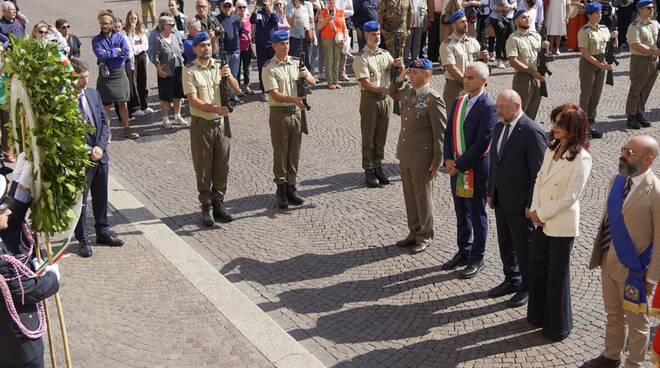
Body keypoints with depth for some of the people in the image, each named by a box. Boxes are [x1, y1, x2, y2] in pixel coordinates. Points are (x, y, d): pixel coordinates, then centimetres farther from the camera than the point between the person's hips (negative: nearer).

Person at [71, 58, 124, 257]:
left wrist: (100, 147, -6)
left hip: (100, 156, 6)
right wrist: (87, 152, -16)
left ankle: (103, 232, 33)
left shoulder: (93, 94, 5)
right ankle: (82, 239, 19)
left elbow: (104, 122, 7)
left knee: (101, 198, 18)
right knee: (80, 201, 6)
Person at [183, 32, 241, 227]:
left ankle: (218, 203, 22)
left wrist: (229, 77, -22)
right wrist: (215, 109, -27)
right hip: (201, 124, -4)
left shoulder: (220, 66, 6)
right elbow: (193, 100, -14)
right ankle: (207, 207, 13)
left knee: (222, 166, 9)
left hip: (222, 122, 4)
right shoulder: (190, 71, -6)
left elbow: (235, 88, 0)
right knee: (203, 168, 3)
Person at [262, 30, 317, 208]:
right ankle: (281, 189, 11)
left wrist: (306, 76, -13)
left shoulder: (296, 63, 8)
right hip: (279, 113, -5)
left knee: (294, 153, 9)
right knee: (280, 153, 2)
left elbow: (313, 82, 10)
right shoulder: (269, 68, -8)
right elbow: (274, 94, -16)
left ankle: (291, 187, 20)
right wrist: (294, 99, -29)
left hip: (296, 112, 5)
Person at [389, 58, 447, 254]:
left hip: (422, 158, -7)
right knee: (410, 196, 17)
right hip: (405, 155, 7)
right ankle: (414, 232, 31)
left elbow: (440, 133, -16)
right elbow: (393, 93, 29)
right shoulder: (407, 91, 5)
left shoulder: (433, 100, -18)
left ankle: (425, 237, 21)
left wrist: (437, 162, -15)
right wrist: (399, 78, 9)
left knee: (423, 198, 6)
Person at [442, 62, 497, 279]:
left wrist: (460, 165, -16)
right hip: (456, 168, 7)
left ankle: (477, 259, 20)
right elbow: (449, 133, 10)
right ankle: (464, 253, 34)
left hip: (476, 170, -7)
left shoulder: (488, 107, -16)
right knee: (461, 214, 18)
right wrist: (448, 159, -4)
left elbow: (482, 143, -20)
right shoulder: (458, 102, 8)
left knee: (477, 216, 7)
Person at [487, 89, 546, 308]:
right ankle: (512, 280, 38)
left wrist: (531, 205, -17)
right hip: (501, 200, 8)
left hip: (520, 203, -8)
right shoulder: (500, 128, 6)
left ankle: (527, 288, 24)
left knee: (524, 247, 7)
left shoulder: (532, 132, -19)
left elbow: (539, 173, -18)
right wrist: (491, 193, 13)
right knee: (505, 244, 20)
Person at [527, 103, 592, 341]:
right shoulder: (552, 147, 2)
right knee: (537, 267, 18)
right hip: (541, 220, 7)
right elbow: (540, 178, 5)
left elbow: (570, 197, -20)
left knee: (557, 274, 7)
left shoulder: (581, 159, -20)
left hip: (562, 225, -7)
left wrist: (541, 214, -14)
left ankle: (558, 326, 25)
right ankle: (538, 315, 38)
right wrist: (535, 210, -5)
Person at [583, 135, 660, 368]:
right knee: (613, 314, 25)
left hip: (633, 269, -7)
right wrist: (600, 255, 10)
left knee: (636, 322, 14)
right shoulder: (618, 180, 0)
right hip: (608, 262, 7)